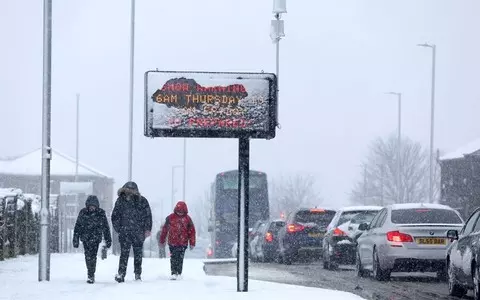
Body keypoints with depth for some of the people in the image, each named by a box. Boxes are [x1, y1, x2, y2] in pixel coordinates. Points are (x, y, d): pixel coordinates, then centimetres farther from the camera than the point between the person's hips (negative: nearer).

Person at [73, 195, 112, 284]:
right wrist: (75, 240, 4)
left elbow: (106, 227, 7)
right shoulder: (83, 212, 1)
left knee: (93, 256, -13)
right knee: (88, 256, 4)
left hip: (96, 237, -2)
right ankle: (90, 273, 22)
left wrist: (108, 240, 8)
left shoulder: (101, 213, 0)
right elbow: (77, 227, 6)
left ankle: (91, 275, -11)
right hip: (85, 238, 2)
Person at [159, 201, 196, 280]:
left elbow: (192, 231, 6)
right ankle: (173, 273, -3)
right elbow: (165, 229, 8)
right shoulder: (170, 217, 0)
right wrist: (162, 241, 11)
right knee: (173, 258, -5)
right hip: (172, 243, 0)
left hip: (183, 243, 0)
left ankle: (179, 273, 13)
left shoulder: (187, 218, 2)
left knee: (180, 258, 3)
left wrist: (192, 243, 3)